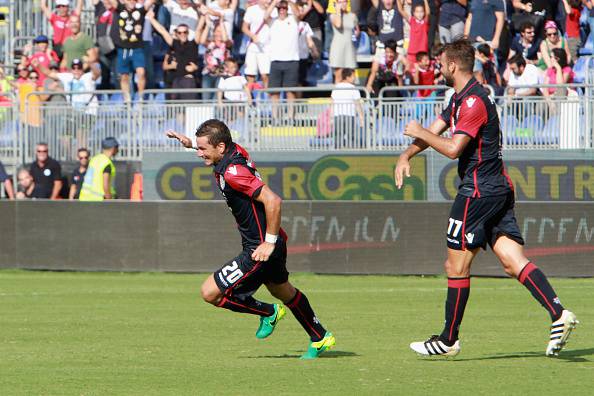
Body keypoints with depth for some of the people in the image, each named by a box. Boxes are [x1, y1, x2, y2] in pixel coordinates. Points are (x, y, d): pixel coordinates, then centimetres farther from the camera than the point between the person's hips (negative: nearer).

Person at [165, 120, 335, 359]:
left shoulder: (232, 173, -28)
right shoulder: (237, 151, -1)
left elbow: (273, 201, -33)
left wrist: (270, 242, -26)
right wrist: (190, 144, 19)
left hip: (259, 250, -10)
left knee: (210, 293, -7)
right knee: (281, 290, 30)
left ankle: (268, 312, 11)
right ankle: (320, 339, 46)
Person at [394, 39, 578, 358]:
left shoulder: (474, 101, -15)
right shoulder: (460, 98, 17)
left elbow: (453, 148, -21)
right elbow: (434, 130, 21)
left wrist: (420, 133, -8)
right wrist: (406, 155, 5)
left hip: (479, 191, -10)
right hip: (499, 189, 10)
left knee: (456, 266, 0)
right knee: (512, 261, -1)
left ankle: (448, 340, 8)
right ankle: (559, 314, -15)